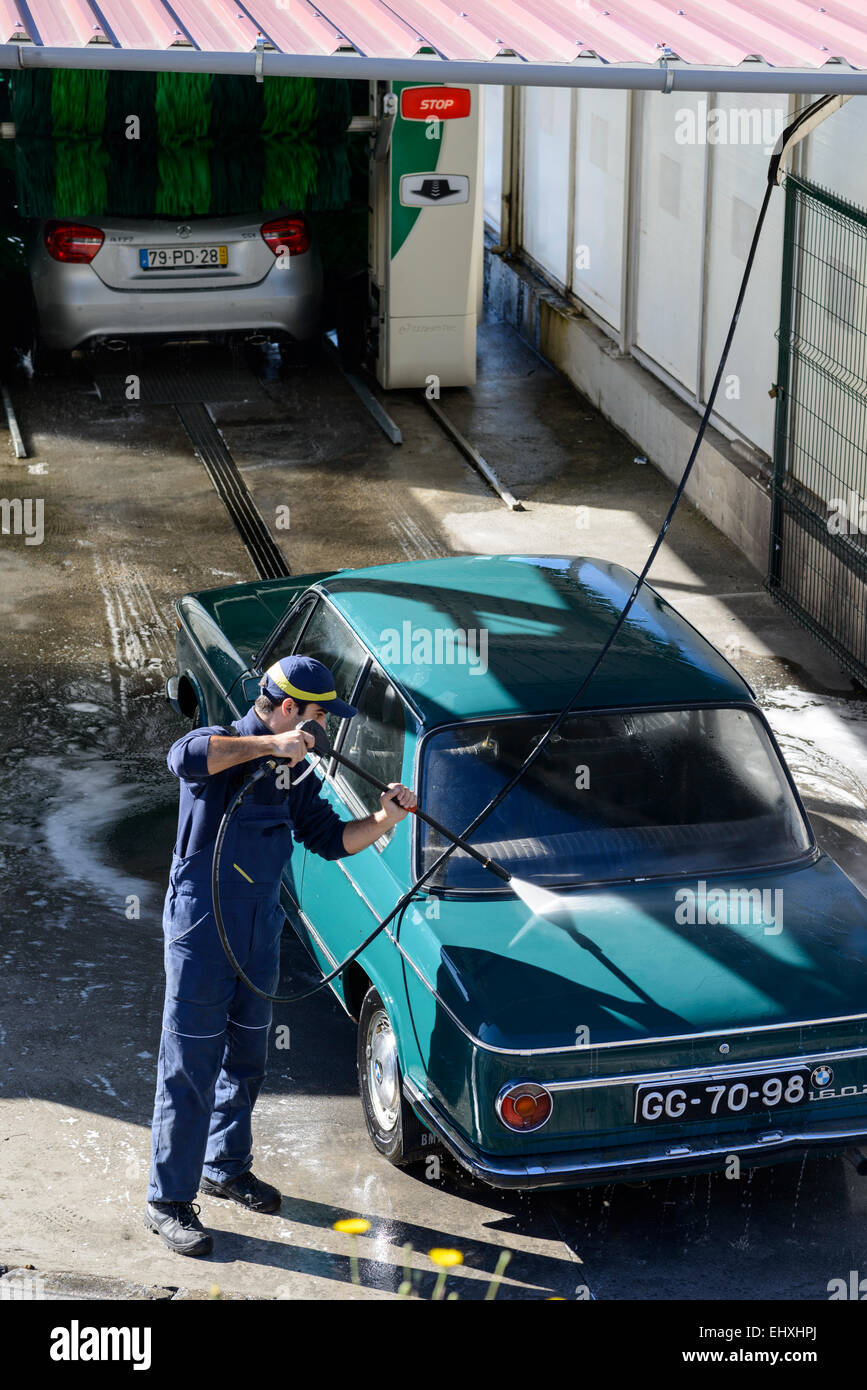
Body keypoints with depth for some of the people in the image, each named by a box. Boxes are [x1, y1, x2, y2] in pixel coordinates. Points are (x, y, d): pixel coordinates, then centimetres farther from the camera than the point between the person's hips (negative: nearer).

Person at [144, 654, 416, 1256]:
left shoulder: (295, 771, 10)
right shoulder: (225, 746, -13)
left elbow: (331, 838, 11)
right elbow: (185, 757, -37)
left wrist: (383, 820, -4)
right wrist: (268, 745, -35)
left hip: (261, 926, 8)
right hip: (202, 925, -8)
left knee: (247, 1057, 19)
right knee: (191, 1066, -4)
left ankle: (227, 1166, 37)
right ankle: (168, 1201, 3)